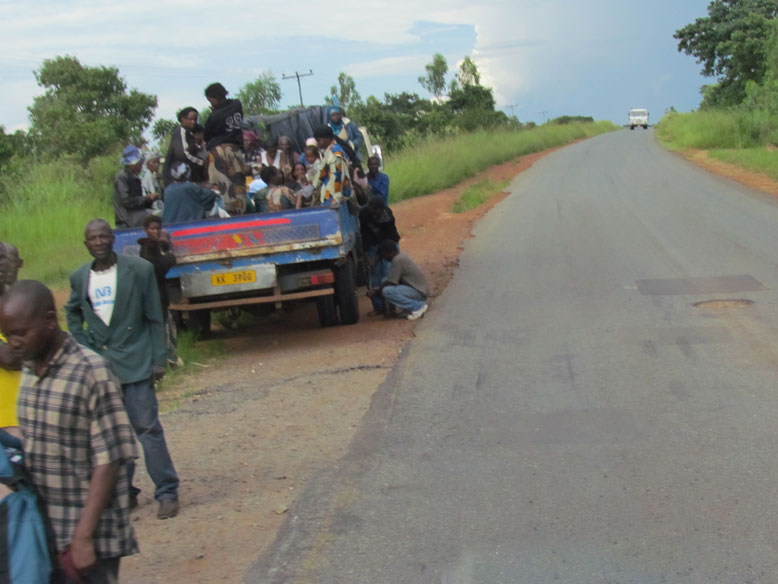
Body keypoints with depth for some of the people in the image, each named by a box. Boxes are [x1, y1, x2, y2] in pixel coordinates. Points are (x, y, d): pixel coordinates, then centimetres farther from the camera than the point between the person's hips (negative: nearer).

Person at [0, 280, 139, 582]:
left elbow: (108, 461, -16)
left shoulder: (91, 372, -15)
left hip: (90, 534, -6)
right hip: (43, 532, 6)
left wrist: (84, 537, -17)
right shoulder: (30, 370, 6)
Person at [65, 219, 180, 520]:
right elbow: (72, 313, 23)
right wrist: (83, 347, 10)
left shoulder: (140, 270, -5)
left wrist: (158, 360, -6)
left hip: (135, 363, -4)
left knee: (147, 427, -5)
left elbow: (155, 319, -3)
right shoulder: (79, 277, 5)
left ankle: (167, 492, 4)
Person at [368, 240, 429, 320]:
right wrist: (379, 289, 10)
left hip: (419, 292, -10)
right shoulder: (400, 256, 10)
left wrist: (376, 292, -3)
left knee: (387, 291, -24)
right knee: (384, 281, 13)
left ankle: (418, 307, -13)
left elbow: (390, 283, -17)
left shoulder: (398, 260, -20)